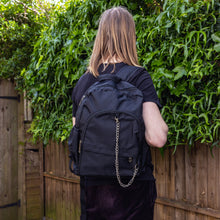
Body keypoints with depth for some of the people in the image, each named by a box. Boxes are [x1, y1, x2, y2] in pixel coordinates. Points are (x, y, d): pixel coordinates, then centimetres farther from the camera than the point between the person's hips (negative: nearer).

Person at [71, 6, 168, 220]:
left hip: (91, 186, 4)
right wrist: (163, 126, -1)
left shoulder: (82, 82, 2)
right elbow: (157, 138, -21)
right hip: (131, 187, -4)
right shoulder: (138, 78, -12)